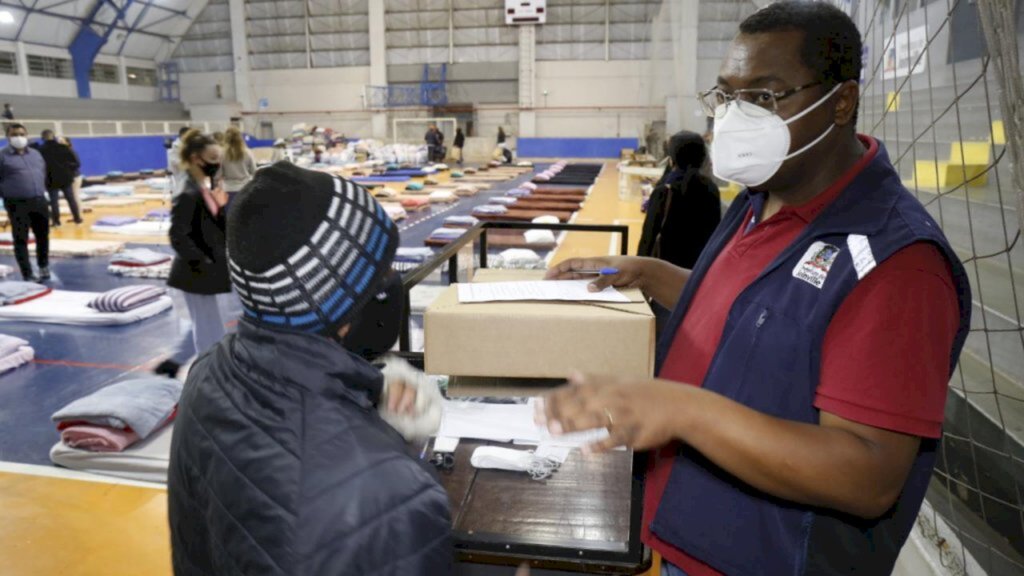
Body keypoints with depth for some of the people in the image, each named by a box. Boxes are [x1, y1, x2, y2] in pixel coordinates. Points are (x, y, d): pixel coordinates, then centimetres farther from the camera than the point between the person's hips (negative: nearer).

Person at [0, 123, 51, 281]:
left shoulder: (35, 154, 13)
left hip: (39, 201, 5)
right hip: (17, 204, -5)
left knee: (43, 236, 14)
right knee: (21, 240, 1)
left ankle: (43, 267, 34)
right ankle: (28, 275, 5)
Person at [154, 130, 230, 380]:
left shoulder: (211, 186, 6)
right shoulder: (188, 195, -21)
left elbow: (222, 228, 11)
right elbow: (179, 239, -23)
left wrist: (222, 206, -5)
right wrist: (205, 266, -20)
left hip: (209, 271, 9)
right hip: (198, 274, -9)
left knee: (205, 330, 23)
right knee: (213, 336, 3)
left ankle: (173, 362, 40)